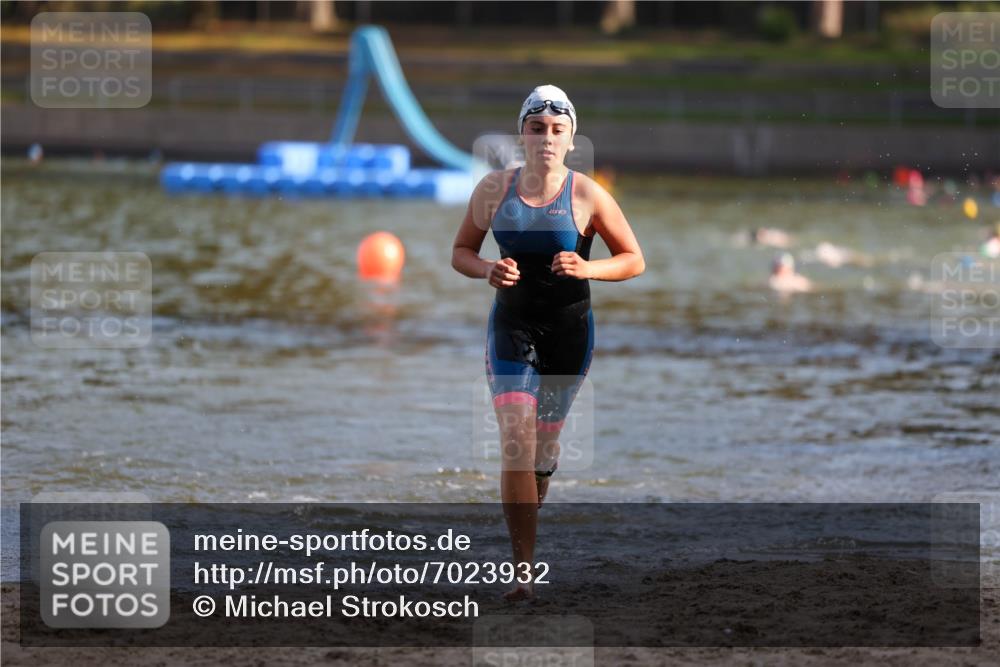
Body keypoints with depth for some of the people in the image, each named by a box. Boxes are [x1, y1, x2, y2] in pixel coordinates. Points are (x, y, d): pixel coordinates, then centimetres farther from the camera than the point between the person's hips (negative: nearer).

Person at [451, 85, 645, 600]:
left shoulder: (588, 196, -9)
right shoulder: (494, 189, -3)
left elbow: (634, 260, -3)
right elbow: (461, 252, 8)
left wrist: (587, 268, -22)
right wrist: (488, 270, -14)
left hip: (569, 327, 0)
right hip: (511, 323, 0)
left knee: (545, 440, 13)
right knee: (515, 439, -15)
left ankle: (527, 522, 44)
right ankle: (523, 571, -18)